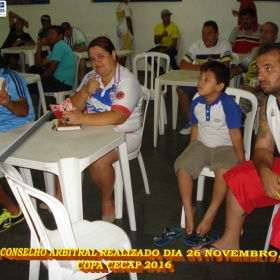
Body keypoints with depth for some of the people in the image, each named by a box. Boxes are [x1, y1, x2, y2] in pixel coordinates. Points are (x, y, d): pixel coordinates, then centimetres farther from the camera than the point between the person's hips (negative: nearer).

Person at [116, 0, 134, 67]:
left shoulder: (118, 7, 13)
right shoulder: (126, 6, -10)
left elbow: (121, 19, 15)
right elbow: (128, 20, -14)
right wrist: (132, 31, -8)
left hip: (119, 29, 8)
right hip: (125, 30, -8)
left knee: (122, 49, 10)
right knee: (126, 50, -7)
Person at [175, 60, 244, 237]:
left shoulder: (229, 105, -21)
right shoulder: (196, 103, -4)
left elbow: (235, 133, -15)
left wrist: (241, 160, -10)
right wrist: (191, 152, 11)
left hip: (225, 147, -4)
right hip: (202, 144, 5)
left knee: (223, 171, -34)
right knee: (182, 167, -20)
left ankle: (211, 214, -14)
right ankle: (189, 210, -3)